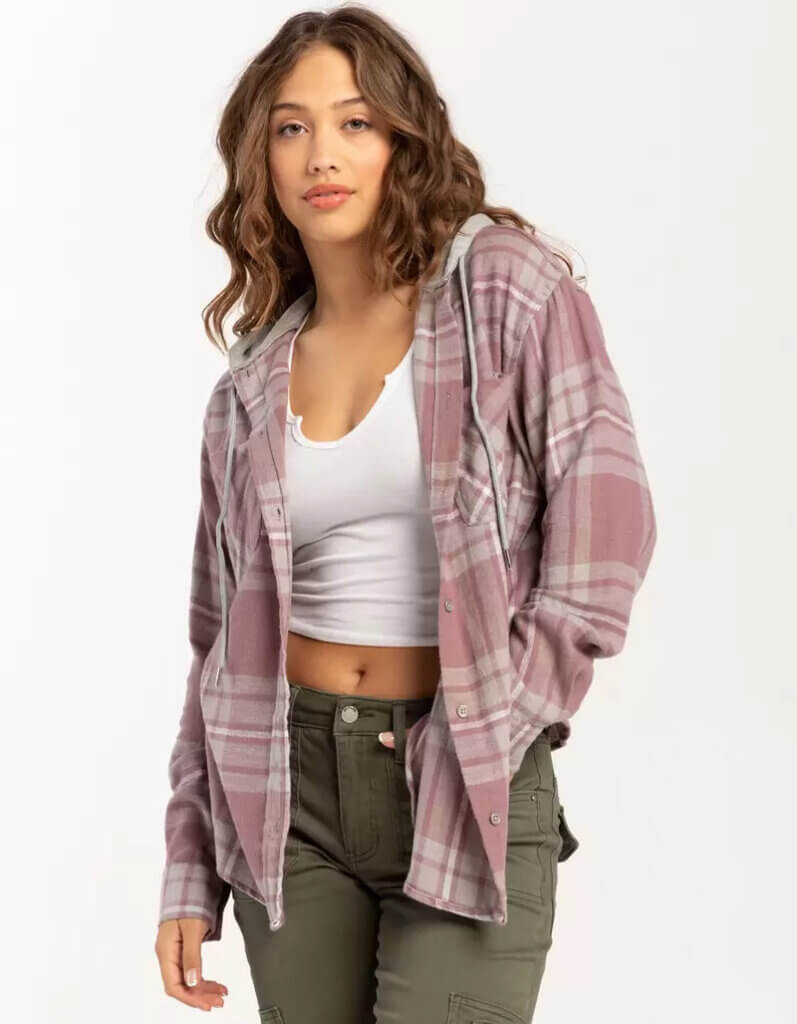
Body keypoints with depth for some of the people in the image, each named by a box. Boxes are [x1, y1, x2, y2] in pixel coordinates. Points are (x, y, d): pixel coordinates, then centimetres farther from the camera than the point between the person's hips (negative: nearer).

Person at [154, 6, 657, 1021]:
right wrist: (188, 871, 8)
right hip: (289, 784, 4)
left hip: (468, 787, -3)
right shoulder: (252, 385, 8)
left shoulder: (509, 292, -3)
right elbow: (220, 634, 11)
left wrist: (501, 718, -13)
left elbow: (604, 520, -9)